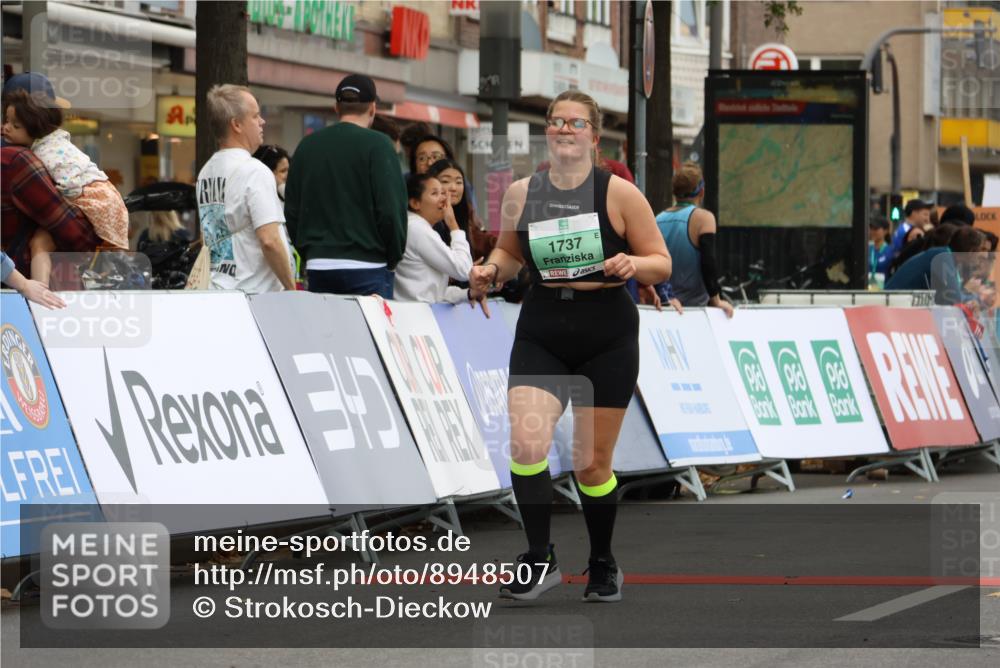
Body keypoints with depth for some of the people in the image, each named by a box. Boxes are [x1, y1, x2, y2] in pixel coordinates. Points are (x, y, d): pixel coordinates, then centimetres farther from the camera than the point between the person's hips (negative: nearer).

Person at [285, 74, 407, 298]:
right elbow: (391, 209, -11)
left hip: (317, 266, 5)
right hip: (366, 268, -5)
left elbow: (291, 210, 12)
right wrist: (393, 258, 3)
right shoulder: (377, 145, -6)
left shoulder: (307, 146, 9)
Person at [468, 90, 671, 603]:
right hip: (540, 337, 2)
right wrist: (492, 269, -1)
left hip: (607, 342, -2)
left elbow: (662, 264, -1)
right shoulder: (521, 194, 3)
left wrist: (633, 264, -22)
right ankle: (540, 560, -6)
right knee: (525, 444, -19)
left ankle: (603, 565, 28)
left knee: (592, 464, 5)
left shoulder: (619, 193, -5)